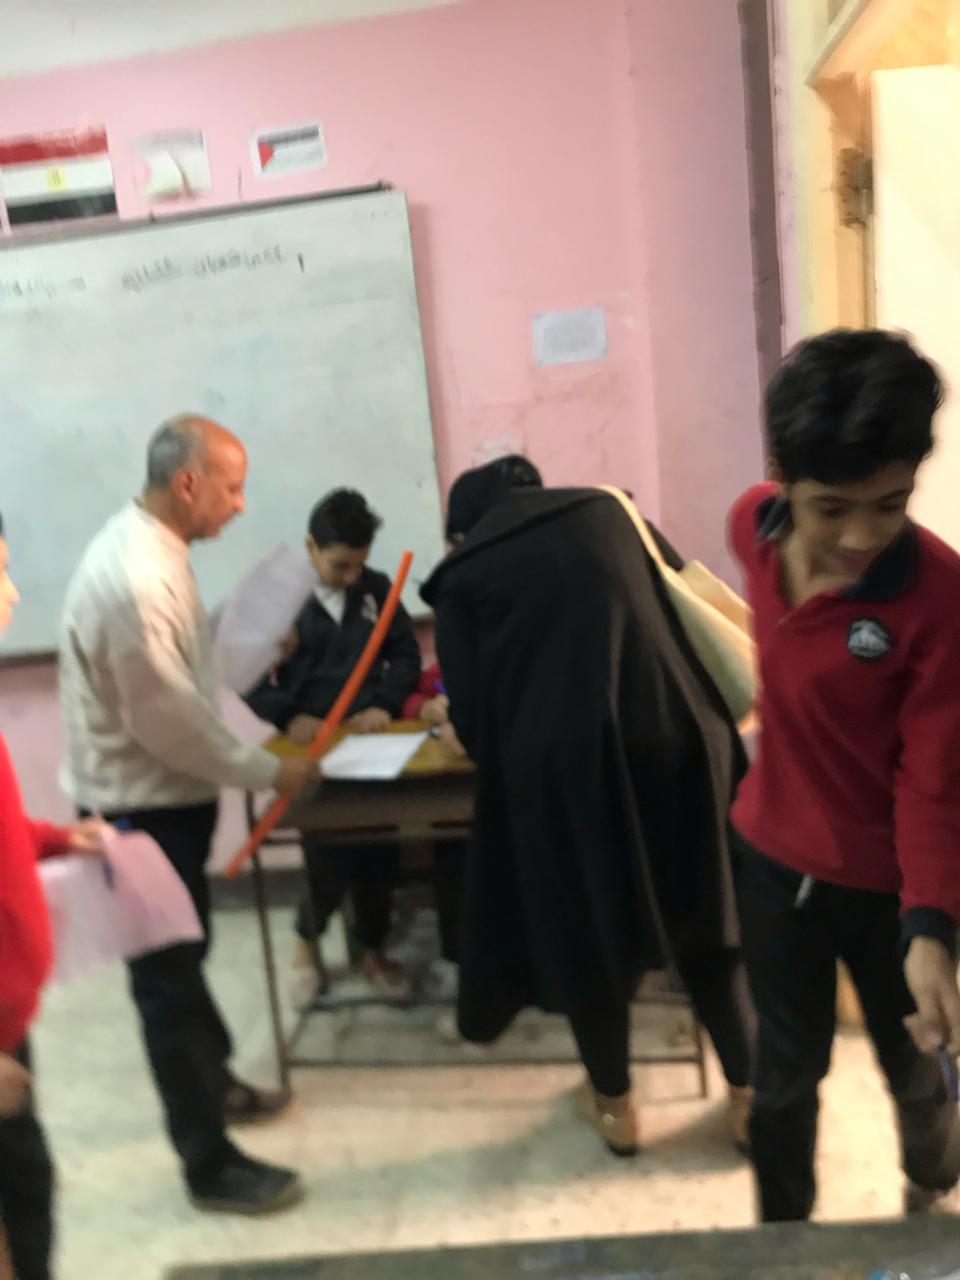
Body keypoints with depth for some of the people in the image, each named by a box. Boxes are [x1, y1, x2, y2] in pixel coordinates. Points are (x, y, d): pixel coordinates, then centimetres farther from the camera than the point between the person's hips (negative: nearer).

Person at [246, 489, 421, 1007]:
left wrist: (385, 704, -10)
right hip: (311, 746, -2)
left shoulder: (377, 588, 4)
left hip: (371, 740, 3)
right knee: (330, 860, -2)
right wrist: (288, 716, -20)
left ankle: (372, 948, 30)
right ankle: (307, 937, 29)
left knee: (379, 852, 6)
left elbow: (406, 654, 6)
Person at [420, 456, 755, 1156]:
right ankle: (750, 1096, 32)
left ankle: (615, 1105, 34)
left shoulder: (462, 575, 8)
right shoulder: (609, 509, 16)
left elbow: (472, 715, 2)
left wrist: (500, 750, 23)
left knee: (587, 932, 16)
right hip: (678, 733, 3)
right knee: (706, 917, 19)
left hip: (563, 764, -3)